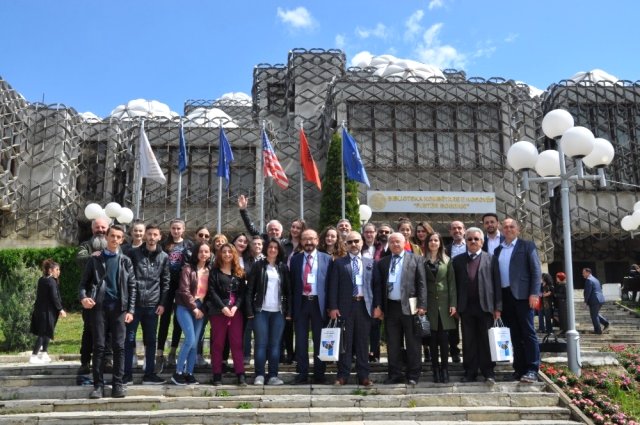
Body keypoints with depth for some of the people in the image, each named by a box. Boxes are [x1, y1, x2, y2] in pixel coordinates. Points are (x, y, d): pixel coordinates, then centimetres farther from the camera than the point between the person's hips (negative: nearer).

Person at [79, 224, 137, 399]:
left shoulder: (125, 261, 10)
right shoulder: (95, 259, 9)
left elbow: (132, 286, 7)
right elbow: (84, 281, 7)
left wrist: (130, 310, -2)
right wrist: (83, 297, -14)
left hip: (119, 307, 1)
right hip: (99, 306, 0)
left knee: (119, 346, 0)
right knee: (99, 346, 0)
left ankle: (117, 383, 5)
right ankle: (98, 385, 4)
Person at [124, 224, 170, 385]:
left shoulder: (164, 257, 6)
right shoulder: (133, 253, 2)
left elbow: (165, 282, 7)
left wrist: (162, 303, 1)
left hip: (153, 305, 2)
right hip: (134, 303, -2)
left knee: (151, 341, 8)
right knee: (129, 339, 2)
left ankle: (149, 374, 15)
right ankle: (127, 374, 10)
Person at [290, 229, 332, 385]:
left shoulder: (327, 259, 3)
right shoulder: (295, 259, 8)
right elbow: (292, 283, 7)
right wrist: (291, 306, 0)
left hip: (318, 303, -1)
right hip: (300, 303, 2)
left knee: (319, 340, 6)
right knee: (301, 340, 5)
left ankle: (319, 374, 16)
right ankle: (302, 374, 14)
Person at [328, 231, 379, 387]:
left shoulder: (370, 263, 10)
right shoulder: (339, 263, 5)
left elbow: (375, 285, 10)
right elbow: (333, 286, 1)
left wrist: (377, 305, 2)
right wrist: (333, 307, -6)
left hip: (365, 305, 2)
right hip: (345, 306, -1)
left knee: (363, 342, 6)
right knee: (345, 341, 3)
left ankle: (363, 375, 12)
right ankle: (343, 375, 9)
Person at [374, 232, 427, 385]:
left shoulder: (416, 259, 2)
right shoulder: (382, 263, 11)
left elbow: (421, 283, -2)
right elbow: (378, 285, 10)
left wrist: (421, 305, -9)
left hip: (409, 306, -3)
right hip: (390, 307, 3)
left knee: (412, 343, 3)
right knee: (392, 344, 8)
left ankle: (413, 376, 13)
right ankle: (395, 375, 18)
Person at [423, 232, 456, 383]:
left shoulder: (447, 261, 8)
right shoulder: (423, 261, 4)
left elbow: (452, 283, 4)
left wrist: (453, 304, -5)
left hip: (444, 303, 0)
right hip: (429, 304, 0)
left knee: (443, 338, 0)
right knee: (432, 339, 3)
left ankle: (444, 369, 8)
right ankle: (435, 369, 11)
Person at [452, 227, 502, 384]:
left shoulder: (491, 259, 5)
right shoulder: (457, 260, 9)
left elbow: (497, 284, 1)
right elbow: (455, 284, 6)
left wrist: (498, 307, -4)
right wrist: (455, 306, 0)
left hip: (485, 306, -1)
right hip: (466, 307, 1)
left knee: (486, 341, 4)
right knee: (468, 342, 6)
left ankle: (488, 372, 13)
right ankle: (470, 372, 13)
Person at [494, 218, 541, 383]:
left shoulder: (527, 245, 4)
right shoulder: (498, 250, 16)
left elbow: (536, 270, -3)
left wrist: (534, 293, -13)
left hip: (522, 294, -5)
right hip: (505, 296, 5)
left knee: (528, 332, -5)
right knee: (515, 334, 8)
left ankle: (532, 370, -4)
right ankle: (519, 368, 12)